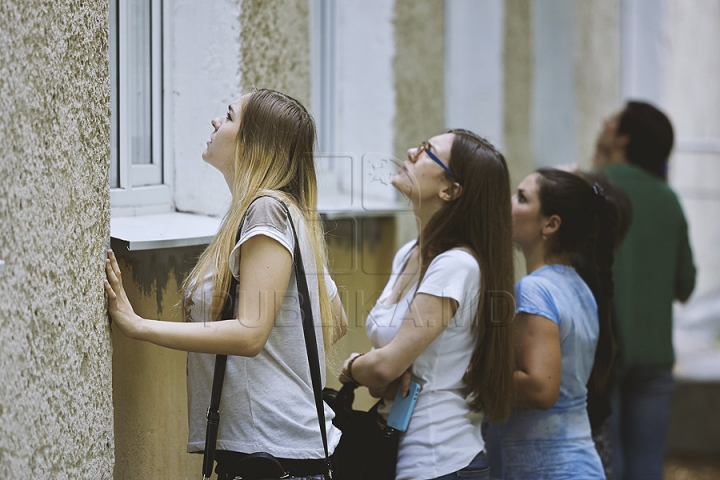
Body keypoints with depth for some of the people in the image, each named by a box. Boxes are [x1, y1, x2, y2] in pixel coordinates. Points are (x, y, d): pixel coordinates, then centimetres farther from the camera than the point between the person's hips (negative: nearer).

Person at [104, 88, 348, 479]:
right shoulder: (291, 213, 17)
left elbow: (250, 333, -23)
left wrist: (138, 326, -23)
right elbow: (336, 322, 23)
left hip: (272, 446, -10)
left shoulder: (267, 210, -14)